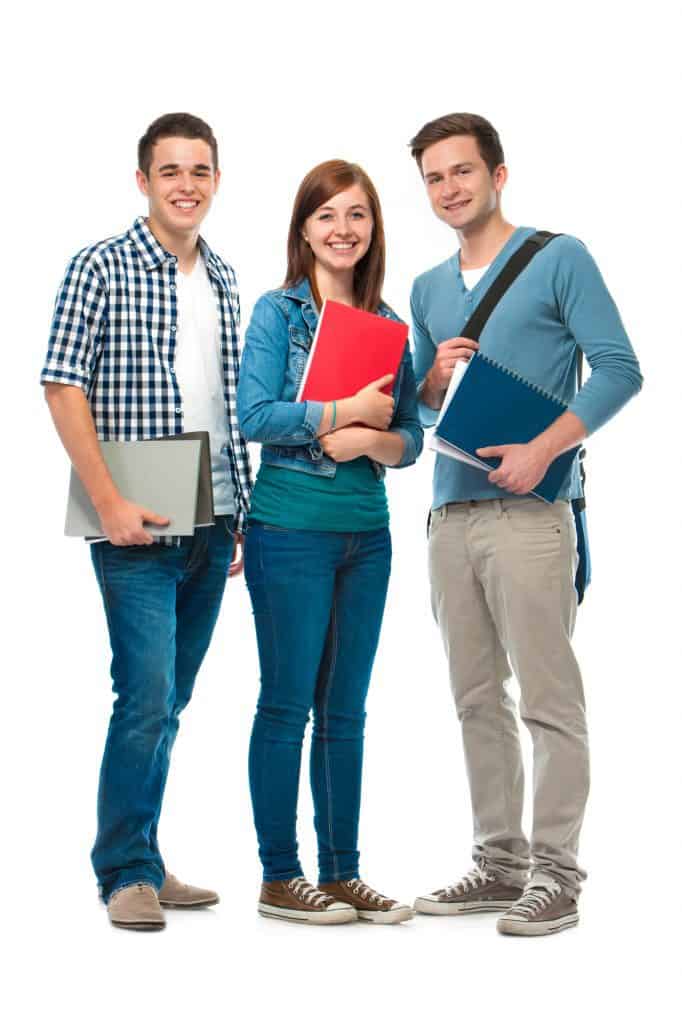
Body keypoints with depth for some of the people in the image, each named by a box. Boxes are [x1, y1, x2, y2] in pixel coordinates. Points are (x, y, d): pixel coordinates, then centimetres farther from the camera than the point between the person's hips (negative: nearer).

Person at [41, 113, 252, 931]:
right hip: (138, 526, -6)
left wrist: (242, 516, 14)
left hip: (210, 526, 6)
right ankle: (128, 873, 2)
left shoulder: (223, 282, 14)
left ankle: (139, 860, 23)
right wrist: (111, 504, -16)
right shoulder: (102, 267, -5)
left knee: (168, 701, 12)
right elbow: (63, 388, -10)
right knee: (146, 696, -10)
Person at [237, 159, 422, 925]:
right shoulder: (278, 311, -2)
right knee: (287, 704, 0)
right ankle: (279, 879, 8)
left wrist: (373, 441, -10)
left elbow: (411, 439, 11)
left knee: (345, 710, 10)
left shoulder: (388, 324, 12)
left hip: (367, 531, 5)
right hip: (292, 527, -5)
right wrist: (350, 411, -13)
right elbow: (253, 415, -13)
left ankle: (342, 873, 17)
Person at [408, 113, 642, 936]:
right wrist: (434, 378, 0)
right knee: (477, 700, 10)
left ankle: (555, 873, -1)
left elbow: (618, 369, -8)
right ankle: (499, 861, 18)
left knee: (548, 697, -6)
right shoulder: (428, 290, 18)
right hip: (451, 514, 7)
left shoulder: (559, 260, 0)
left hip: (528, 510, -6)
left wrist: (544, 448, -18)